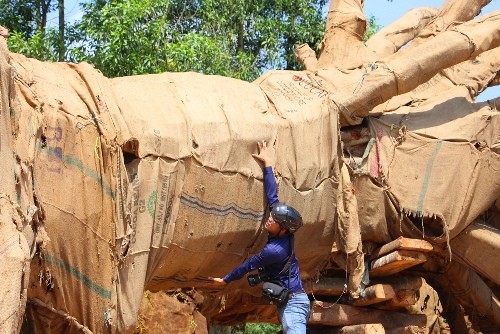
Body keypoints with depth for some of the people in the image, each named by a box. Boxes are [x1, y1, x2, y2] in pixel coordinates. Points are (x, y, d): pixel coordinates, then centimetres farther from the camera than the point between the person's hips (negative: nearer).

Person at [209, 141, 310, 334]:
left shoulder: (274, 250, -21)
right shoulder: (284, 233, 1)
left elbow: (249, 265, -7)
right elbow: (272, 197, 6)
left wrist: (225, 280, 6)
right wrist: (267, 164, 10)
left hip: (291, 303, -10)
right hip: (291, 300, 10)